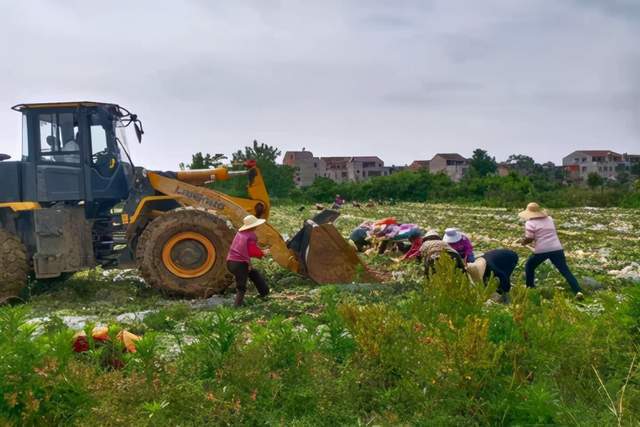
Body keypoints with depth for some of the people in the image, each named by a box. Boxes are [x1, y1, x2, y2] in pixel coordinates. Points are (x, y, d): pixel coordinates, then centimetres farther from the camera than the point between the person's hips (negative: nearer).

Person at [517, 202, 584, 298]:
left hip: (541, 250, -4)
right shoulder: (549, 219, 18)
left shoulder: (530, 223, -2)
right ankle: (578, 291, -12)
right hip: (556, 248, 4)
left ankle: (529, 288, 23)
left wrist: (522, 241, 14)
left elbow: (529, 239, -7)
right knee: (565, 271, 1)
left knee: (529, 266, 20)